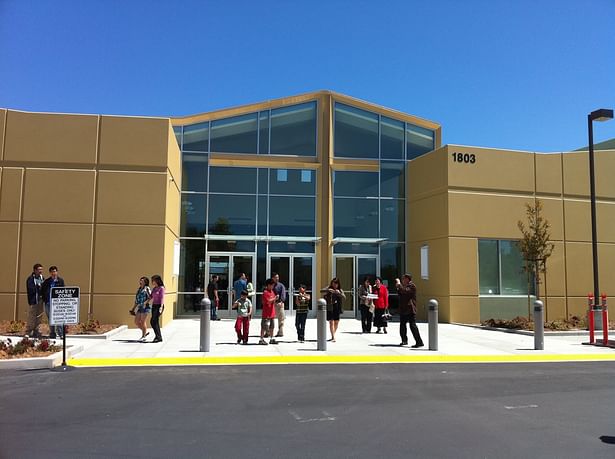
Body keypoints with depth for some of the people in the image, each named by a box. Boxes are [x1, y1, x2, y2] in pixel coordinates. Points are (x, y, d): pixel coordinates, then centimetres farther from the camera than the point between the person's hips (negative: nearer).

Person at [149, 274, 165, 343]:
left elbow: (162, 298, -15)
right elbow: (151, 297, 19)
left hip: (159, 306, -8)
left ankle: (158, 337, -8)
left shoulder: (161, 288, -8)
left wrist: (161, 307, -22)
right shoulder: (154, 289, 14)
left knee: (153, 321, -14)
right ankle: (159, 337, 15)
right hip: (154, 306, 8)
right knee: (156, 322, 8)